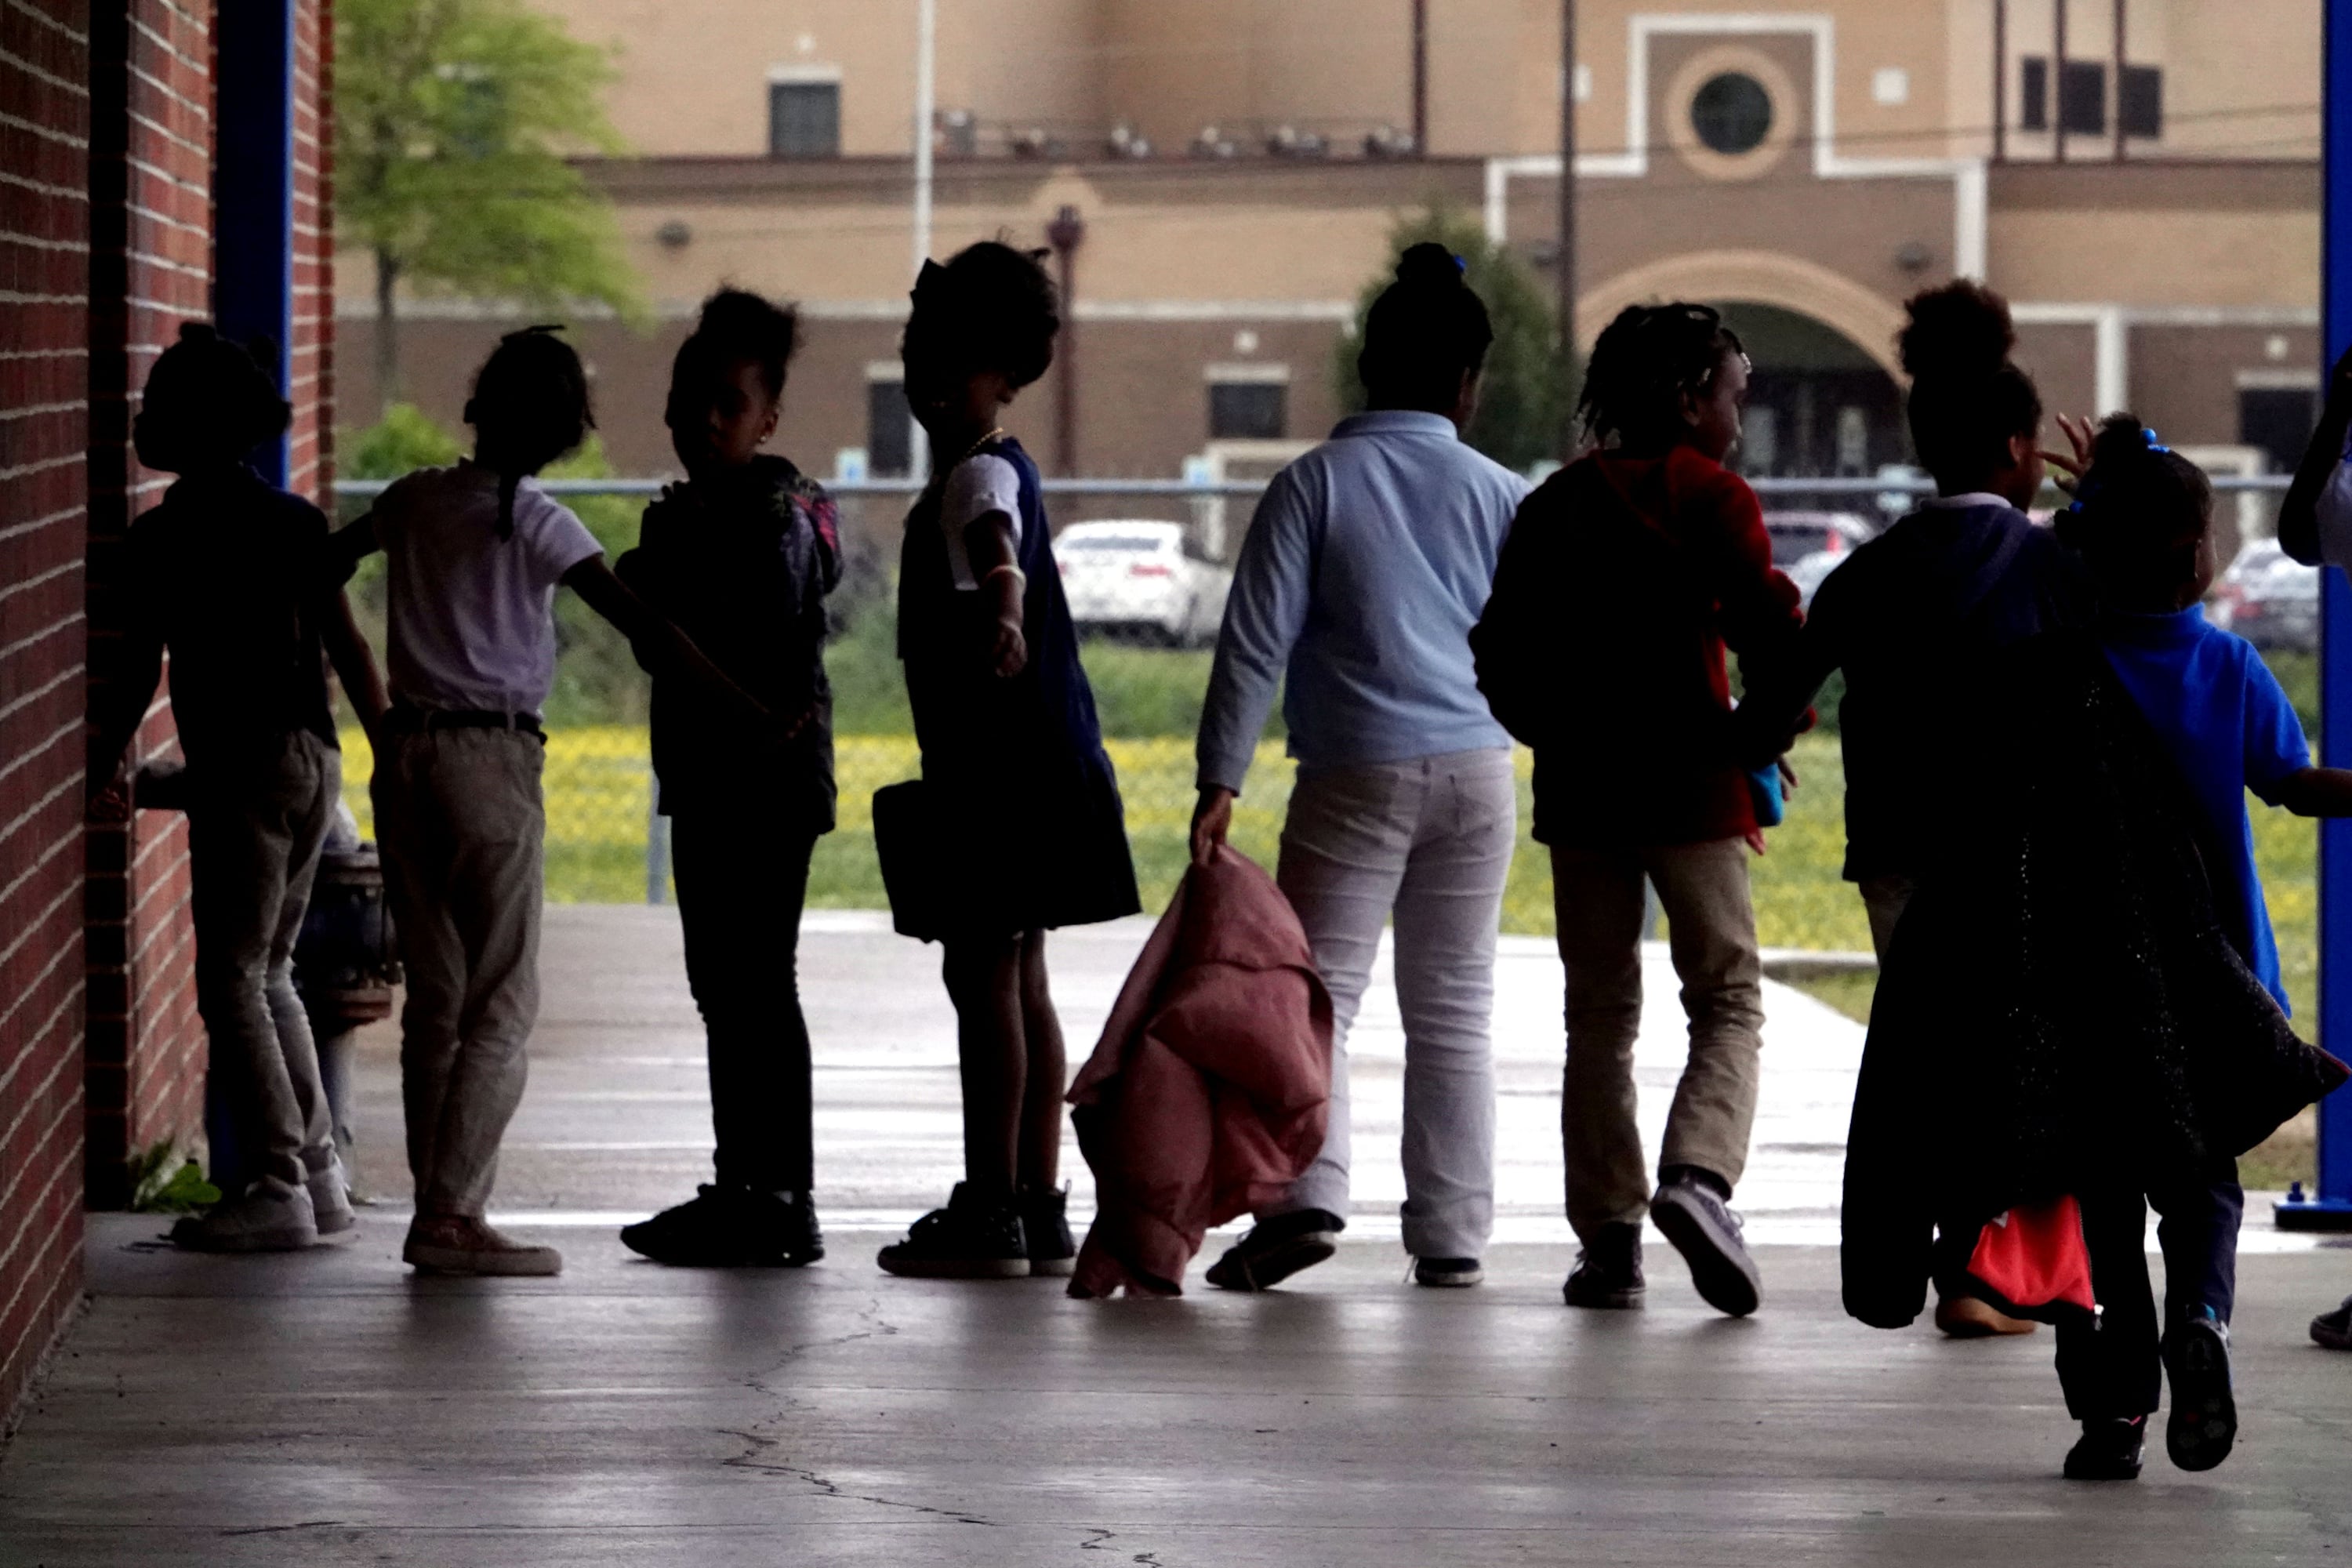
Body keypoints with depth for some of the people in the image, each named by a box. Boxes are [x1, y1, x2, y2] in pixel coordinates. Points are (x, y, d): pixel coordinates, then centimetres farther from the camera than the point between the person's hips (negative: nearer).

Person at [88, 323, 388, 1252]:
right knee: (268, 976, 16)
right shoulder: (297, 522, 8)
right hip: (314, 757, 6)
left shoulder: (165, 537, -7)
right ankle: (320, 1175, 14)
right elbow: (348, 649, 8)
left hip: (241, 765, -6)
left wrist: (103, 768, 10)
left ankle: (278, 1190, -7)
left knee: (233, 983, -2)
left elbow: (137, 673, -4)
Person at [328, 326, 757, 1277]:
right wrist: (748, 706, -15)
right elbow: (643, 627, -15)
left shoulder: (414, 500, 7)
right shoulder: (537, 523, -8)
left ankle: (437, 1205, 9)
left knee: (435, 994, 10)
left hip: (406, 750, 6)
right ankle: (451, 1216, -10)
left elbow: (326, 561, 25)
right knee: (502, 1002, -3)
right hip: (493, 759, -6)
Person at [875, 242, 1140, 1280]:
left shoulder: (982, 474, -15)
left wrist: (1002, 611, -57)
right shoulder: (973, 473, 17)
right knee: (1017, 978, 12)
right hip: (1013, 758, 10)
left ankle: (990, 1210, -8)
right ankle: (1037, 1210, 15)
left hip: (1006, 760, -10)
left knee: (984, 972, -8)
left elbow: (998, 551, -39)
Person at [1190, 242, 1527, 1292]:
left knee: (1320, 987, -2)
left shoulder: (1314, 484, -2)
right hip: (1476, 770, 3)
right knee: (1453, 1007, 8)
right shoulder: (1498, 494, 6)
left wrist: (1220, 781, -6)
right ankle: (1451, 1234, 7)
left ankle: (1306, 1193, -21)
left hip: (1358, 772, -3)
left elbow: (1257, 640, -6)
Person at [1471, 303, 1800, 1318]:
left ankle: (1609, 1240, 4)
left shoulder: (1555, 505, 11)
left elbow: (1500, 654, 11)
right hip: (1690, 783, -4)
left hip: (1579, 788, 4)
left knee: (1599, 1015, 9)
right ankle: (1697, 1172, -24)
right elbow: (1769, 627, -14)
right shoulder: (1708, 494, -4)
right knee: (1728, 1000, 1)